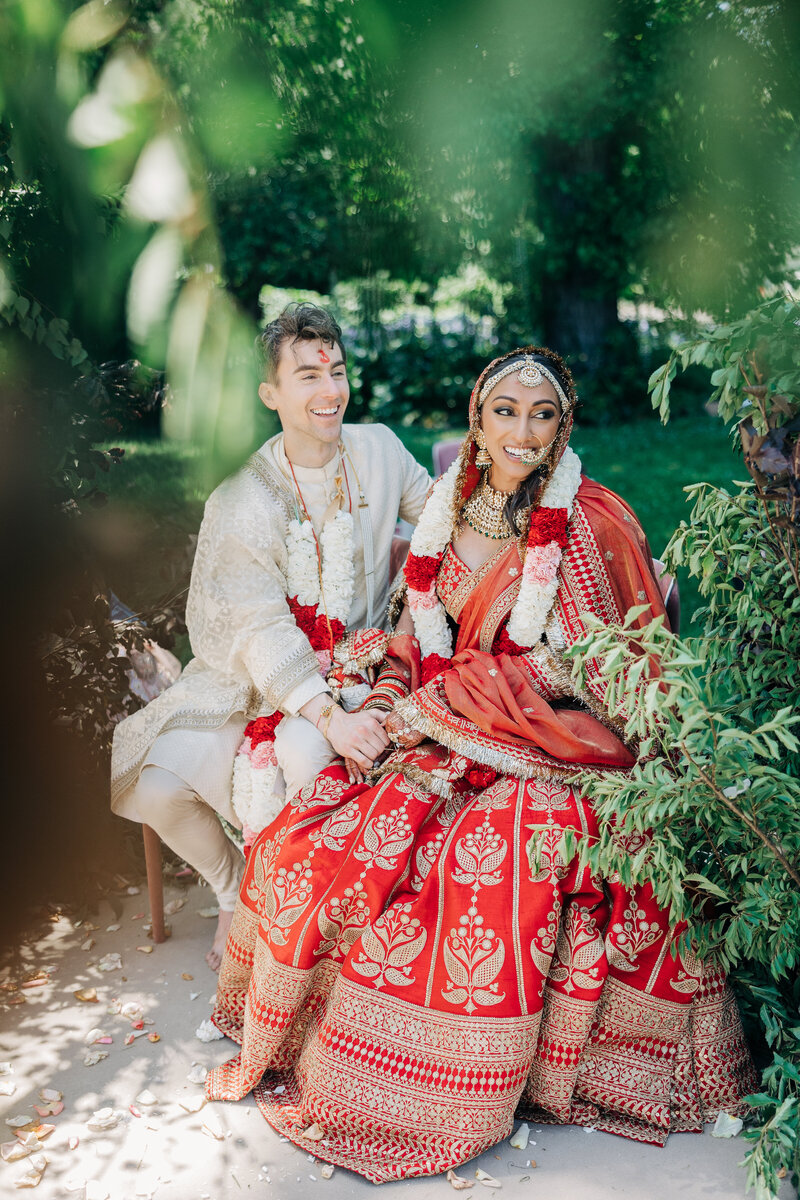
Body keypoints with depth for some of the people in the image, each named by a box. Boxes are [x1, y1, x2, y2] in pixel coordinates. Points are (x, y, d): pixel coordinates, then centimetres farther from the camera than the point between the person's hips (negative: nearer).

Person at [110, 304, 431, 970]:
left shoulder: (378, 449, -1)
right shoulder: (243, 498, -13)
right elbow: (260, 628, -21)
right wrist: (329, 716, -34)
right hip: (253, 674, 0)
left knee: (305, 753, -33)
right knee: (157, 782, -18)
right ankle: (235, 885, 14)